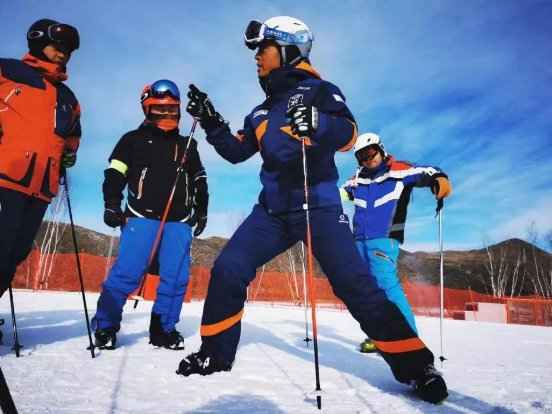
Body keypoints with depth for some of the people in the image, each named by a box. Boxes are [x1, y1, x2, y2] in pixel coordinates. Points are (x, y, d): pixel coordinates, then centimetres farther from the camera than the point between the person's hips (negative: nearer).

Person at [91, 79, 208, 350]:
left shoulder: (187, 145, 20)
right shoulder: (133, 140, 10)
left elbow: (199, 180, 26)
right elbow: (115, 174, 5)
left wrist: (201, 210, 21)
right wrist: (112, 205, -5)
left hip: (179, 220, 4)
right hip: (141, 215, -3)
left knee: (176, 277, -2)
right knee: (127, 272, -12)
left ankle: (163, 329, 12)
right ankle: (105, 326, 3)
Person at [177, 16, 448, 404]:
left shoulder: (318, 90, 0)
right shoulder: (263, 111, 20)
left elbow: (349, 134, -16)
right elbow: (237, 152, 21)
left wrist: (318, 123, -36)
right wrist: (211, 121, 8)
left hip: (319, 206, -5)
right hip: (273, 210, 6)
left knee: (357, 287, -12)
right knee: (227, 270, -5)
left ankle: (415, 365, 3)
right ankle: (216, 353, 13)